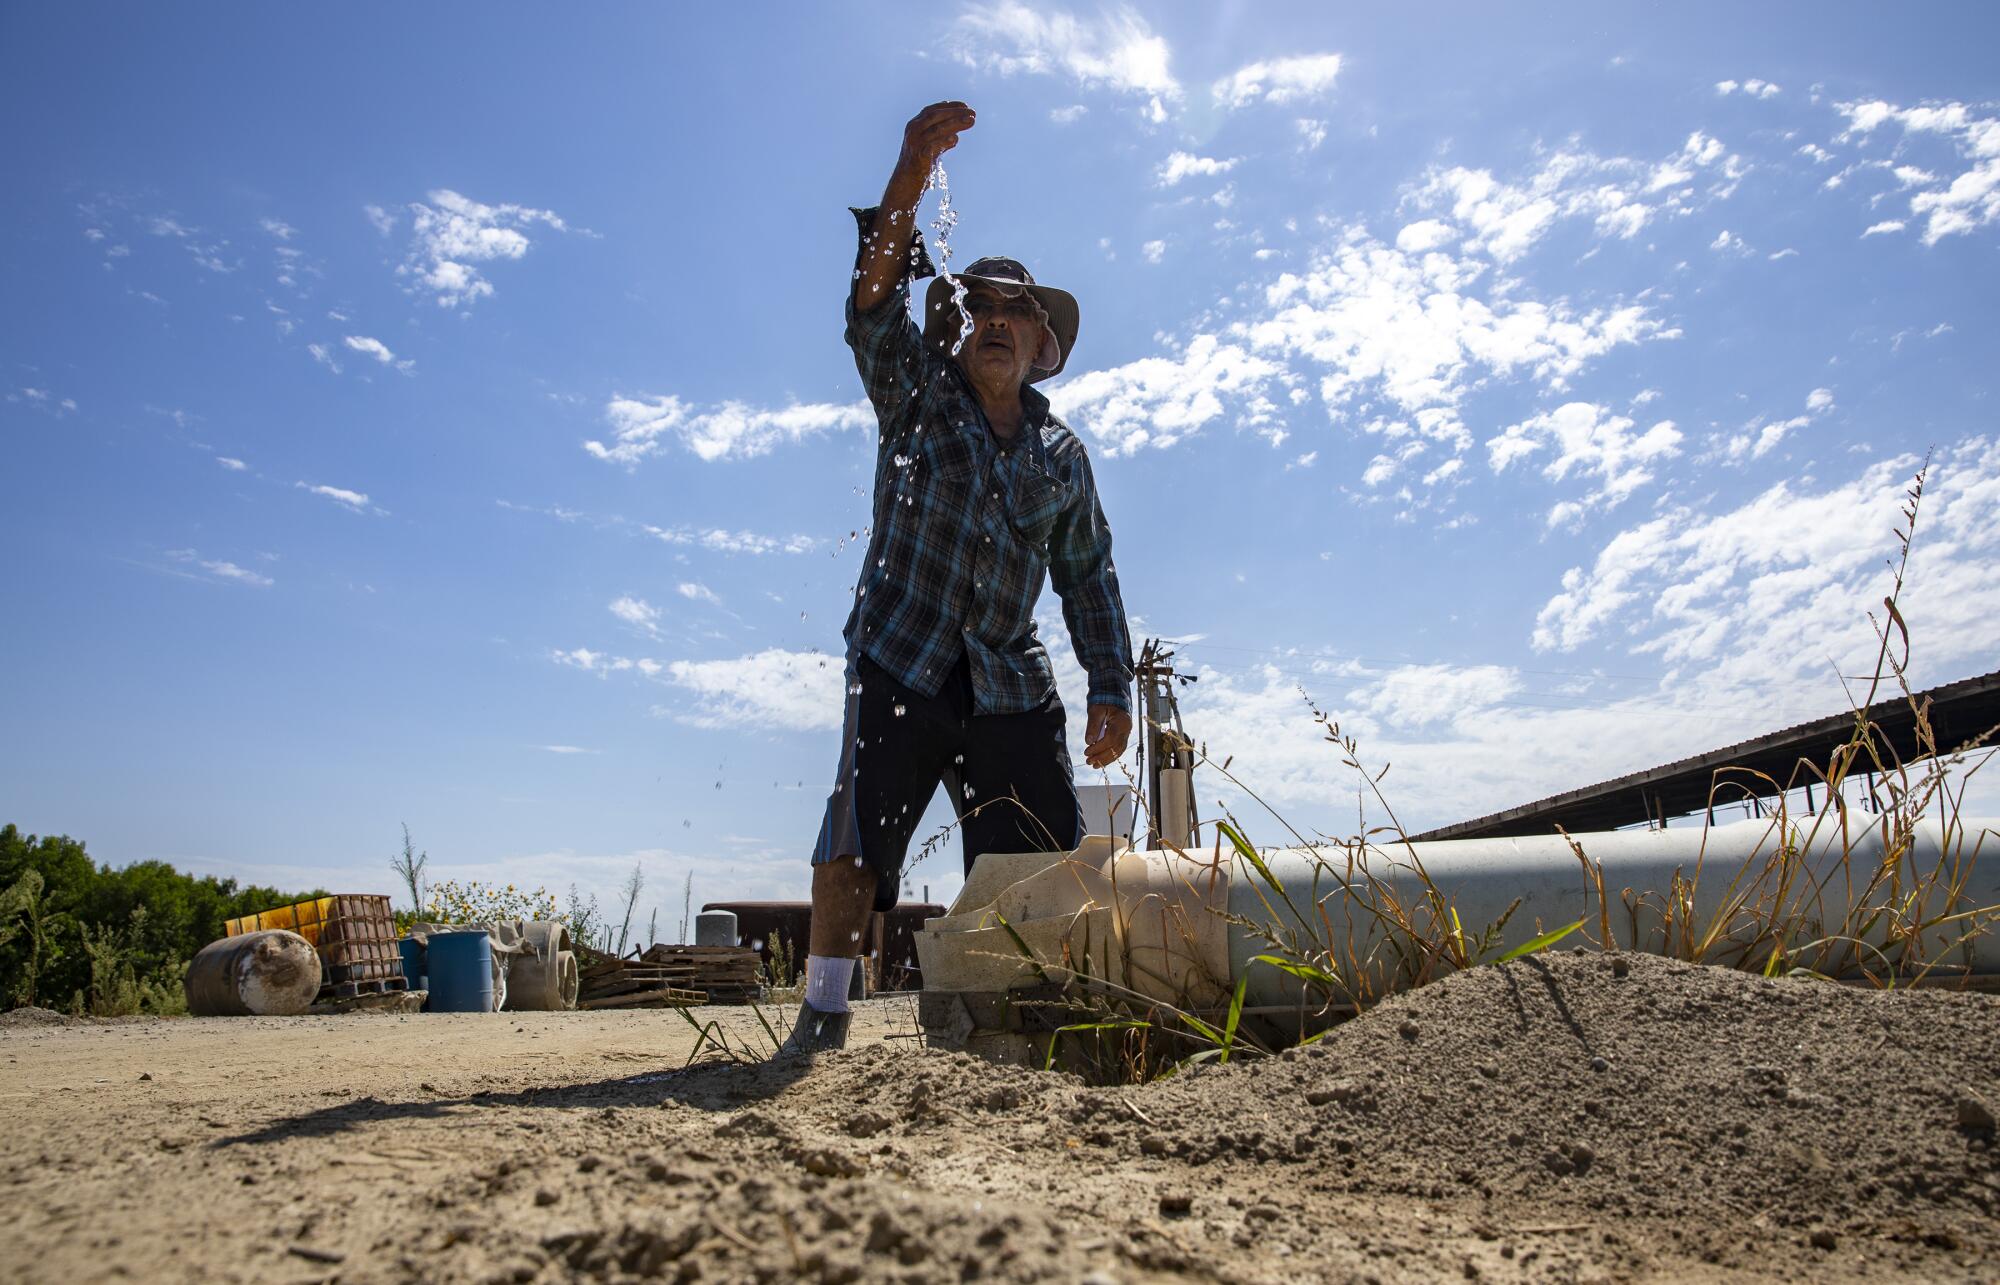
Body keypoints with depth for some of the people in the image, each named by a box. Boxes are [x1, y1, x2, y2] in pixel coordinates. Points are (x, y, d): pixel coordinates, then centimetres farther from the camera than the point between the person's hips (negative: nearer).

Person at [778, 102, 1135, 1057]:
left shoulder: (1062, 454, 15)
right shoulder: (916, 395, 7)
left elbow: (1088, 576, 18)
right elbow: (876, 300, -11)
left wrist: (1112, 685, 8)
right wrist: (911, 177, -25)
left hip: (1011, 685, 3)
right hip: (900, 664, -2)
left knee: (1049, 865, -1)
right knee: (854, 847, -10)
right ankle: (824, 1009, 4)